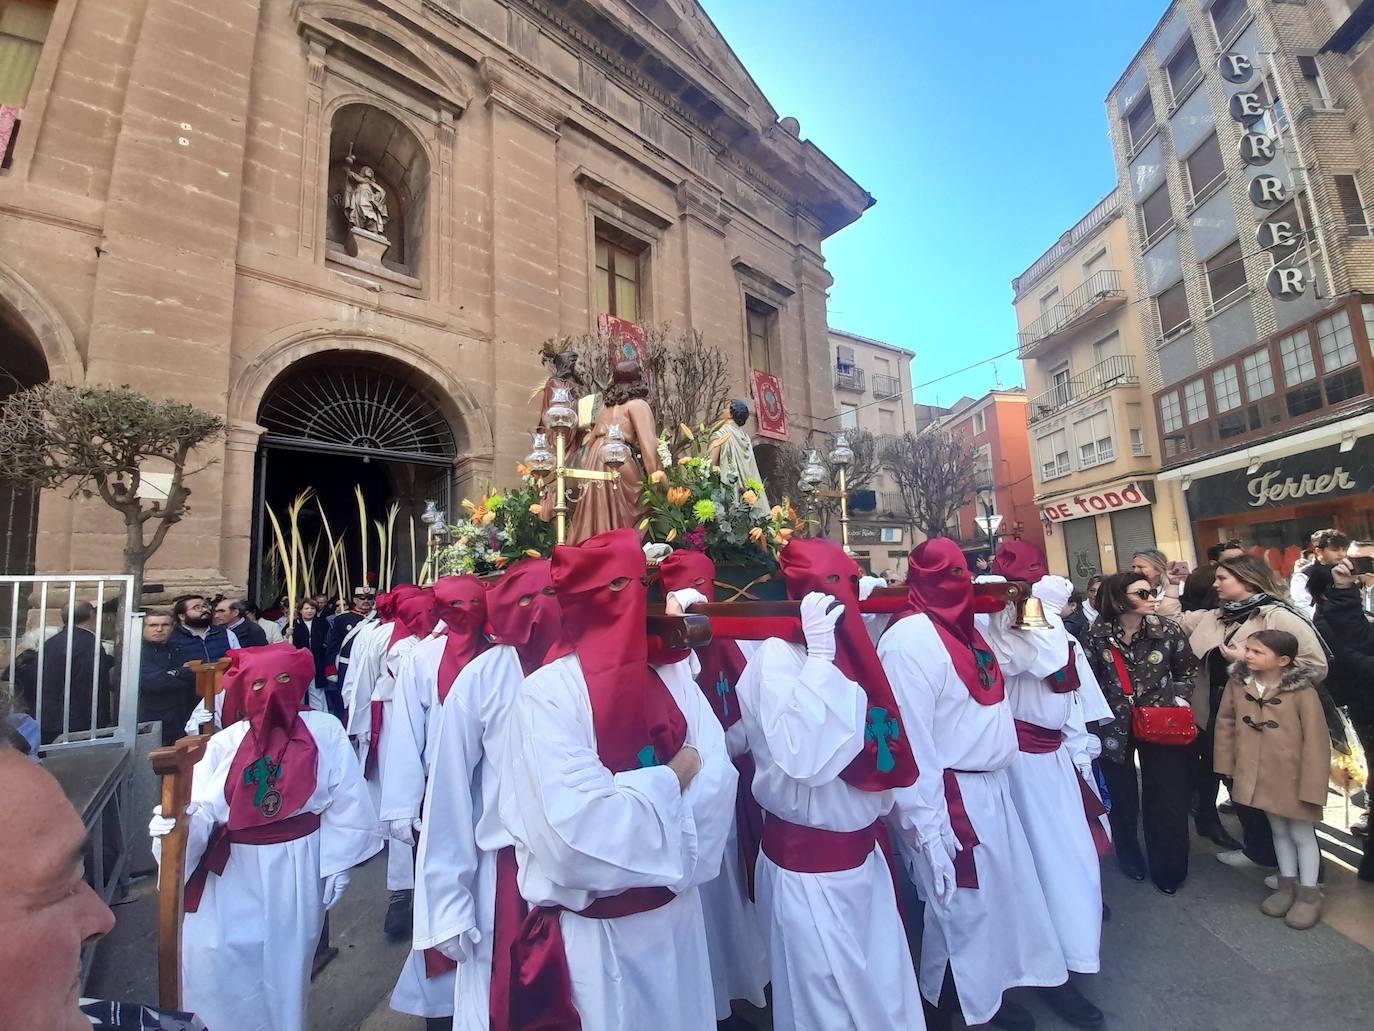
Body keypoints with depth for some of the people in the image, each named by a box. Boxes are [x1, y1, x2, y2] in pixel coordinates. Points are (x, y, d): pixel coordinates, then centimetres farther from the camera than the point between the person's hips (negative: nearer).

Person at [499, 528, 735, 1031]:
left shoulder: (675, 678, -4)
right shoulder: (547, 692, -19)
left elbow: (716, 782, -11)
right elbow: (574, 830, -27)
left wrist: (633, 795, -21)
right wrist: (671, 778, -18)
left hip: (676, 912, 5)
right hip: (594, 930, -5)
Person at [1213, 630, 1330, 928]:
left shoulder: (1303, 692, -20)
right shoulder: (1238, 683, -9)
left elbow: (1316, 742, -15)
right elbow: (1225, 723, 2)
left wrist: (1311, 787, -14)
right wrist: (1227, 765, 5)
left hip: (1292, 779, -4)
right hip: (1257, 776, 4)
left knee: (1301, 834, 14)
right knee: (1278, 830, 21)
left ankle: (1308, 893, 32)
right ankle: (1287, 884, 38)